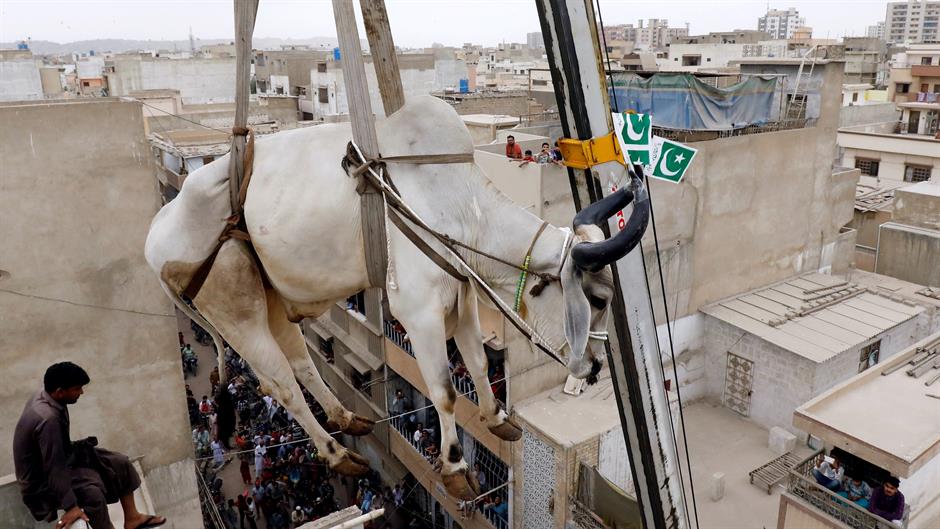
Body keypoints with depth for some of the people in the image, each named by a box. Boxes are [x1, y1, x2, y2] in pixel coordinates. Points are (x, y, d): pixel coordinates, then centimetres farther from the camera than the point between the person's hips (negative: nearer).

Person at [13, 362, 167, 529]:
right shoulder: (48, 419, -35)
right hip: (41, 479, -9)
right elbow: (55, 469, -33)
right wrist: (71, 506, -31)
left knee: (120, 463, 3)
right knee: (92, 492, -31)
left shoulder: (45, 395, -7)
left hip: (60, 457, 10)